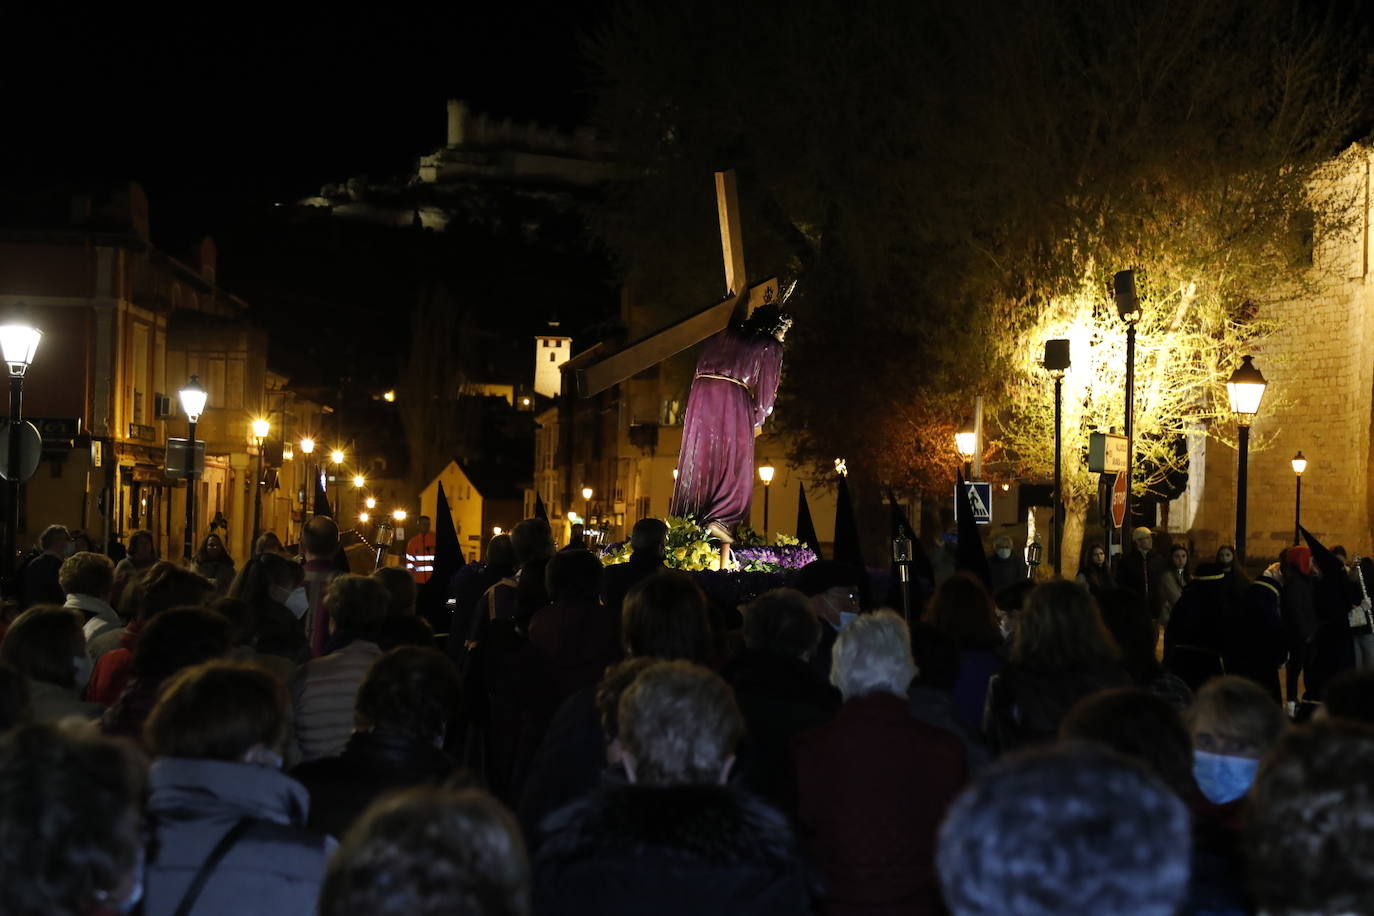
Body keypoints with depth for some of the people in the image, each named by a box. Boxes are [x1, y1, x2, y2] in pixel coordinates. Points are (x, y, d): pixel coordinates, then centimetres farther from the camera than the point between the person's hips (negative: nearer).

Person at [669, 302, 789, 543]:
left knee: (698, 462, 9)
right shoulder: (771, 347, 9)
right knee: (734, 466, 2)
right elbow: (766, 388, 8)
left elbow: (700, 366, 22)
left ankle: (685, 523, 7)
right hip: (734, 398, -4)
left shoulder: (726, 334, 21)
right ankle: (719, 520, -15)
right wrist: (757, 421, 21)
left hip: (701, 393, 5)